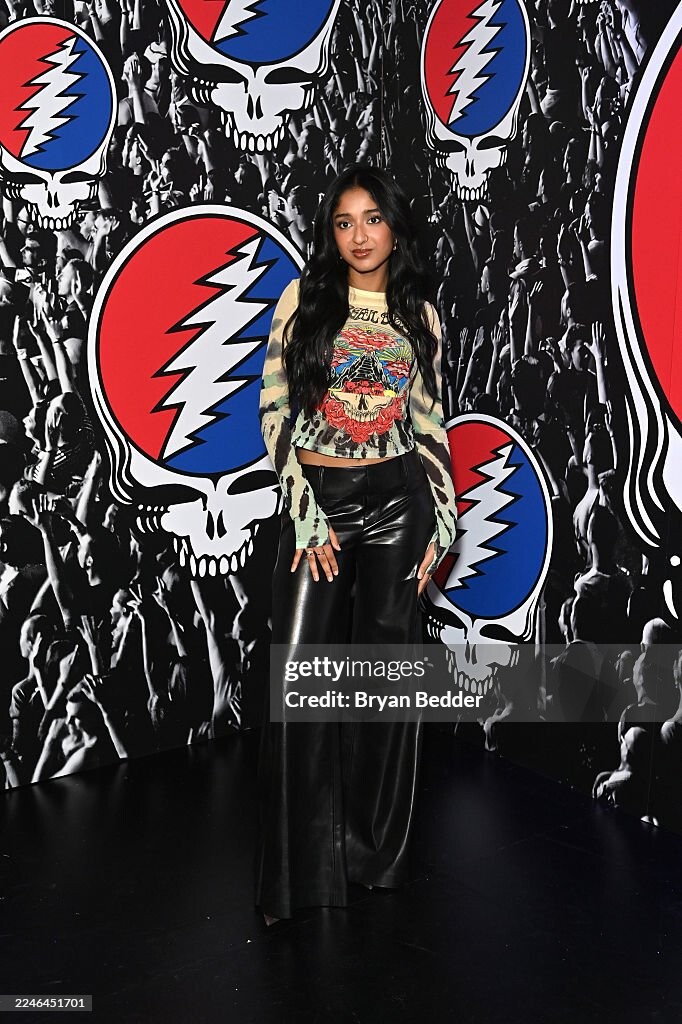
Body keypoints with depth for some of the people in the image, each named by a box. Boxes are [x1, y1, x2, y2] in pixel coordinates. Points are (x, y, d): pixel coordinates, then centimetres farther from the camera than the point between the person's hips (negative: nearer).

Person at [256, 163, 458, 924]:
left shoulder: (419, 315, 7)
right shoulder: (302, 300, 1)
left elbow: (429, 422, 9)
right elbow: (274, 409, -3)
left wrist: (444, 521, 2)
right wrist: (305, 513, -10)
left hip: (397, 500, 2)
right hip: (316, 499, -1)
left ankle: (375, 849, 26)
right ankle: (303, 863, 12)